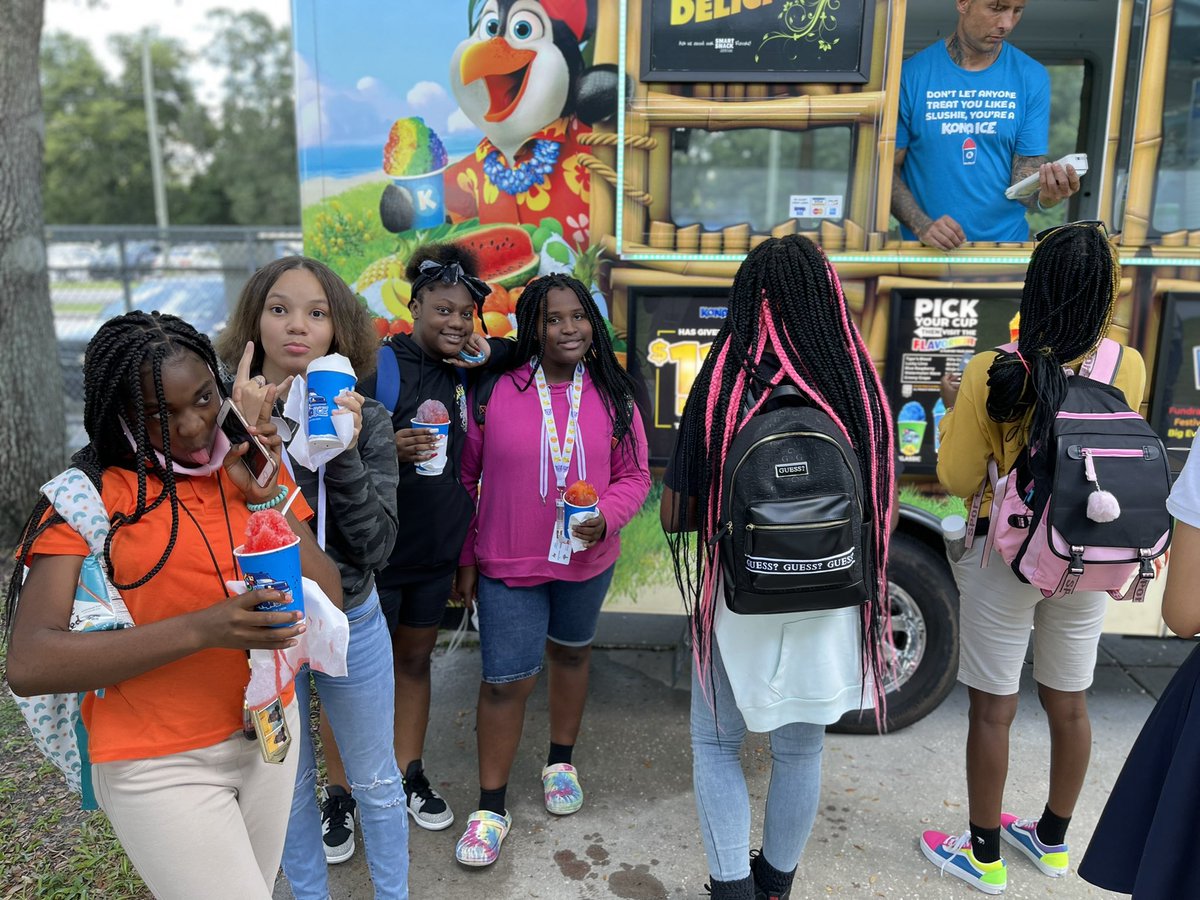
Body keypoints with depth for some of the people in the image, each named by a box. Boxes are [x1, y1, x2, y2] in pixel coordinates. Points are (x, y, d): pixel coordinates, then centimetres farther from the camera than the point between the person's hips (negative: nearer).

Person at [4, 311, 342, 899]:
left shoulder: (256, 474, 2)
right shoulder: (91, 496, -11)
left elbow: (327, 602, -4)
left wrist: (267, 496, -15)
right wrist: (200, 630, -30)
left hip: (270, 733, 5)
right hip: (161, 766, -4)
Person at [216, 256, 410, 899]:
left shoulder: (366, 421, -9)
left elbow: (375, 546, -14)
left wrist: (345, 453, -26)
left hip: (351, 623, 0)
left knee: (376, 780, 17)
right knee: (288, 785, 20)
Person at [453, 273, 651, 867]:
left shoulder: (611, 396, -5)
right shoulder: (495, 390, -11)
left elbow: (634, 476, 1)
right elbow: (464, 477, -3)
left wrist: (605, 517, -20)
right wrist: (465, 558, 1)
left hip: (587, 562, 3)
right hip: (508, 566, -3)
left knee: (571, 653, 22)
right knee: (505, 682, -1)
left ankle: (561, 762, 45)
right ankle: (492, 806, 19)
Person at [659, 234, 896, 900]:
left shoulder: (720, 388, -15)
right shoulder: (861, 388, -9)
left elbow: (674, 516, -12)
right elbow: (876, 505, 1)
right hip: (829, 603, 3)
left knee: (715, 745, 19)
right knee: (800, 751, 20)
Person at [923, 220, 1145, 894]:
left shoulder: (993, 372, -20)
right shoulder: (1128, 368, -9)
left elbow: (957, 479, -13)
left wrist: (958, 407, 3)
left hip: (1007, 557, -4)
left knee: (994, 709, 9)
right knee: (1069, 703, 19)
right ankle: (1053, 839, 40)